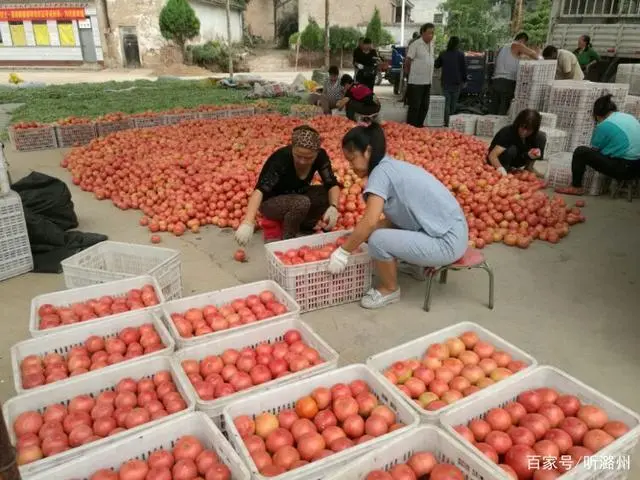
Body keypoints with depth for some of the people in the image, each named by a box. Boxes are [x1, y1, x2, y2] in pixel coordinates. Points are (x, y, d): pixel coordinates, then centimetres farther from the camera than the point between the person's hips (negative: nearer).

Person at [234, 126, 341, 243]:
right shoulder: (281, 159, -33)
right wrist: (248, 222, -58)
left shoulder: (321, 156, -19)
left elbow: (332, 184, -18)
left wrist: (333, 207, -40)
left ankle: (305, 225, 4)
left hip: (297, 196, 5)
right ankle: (288, 239, -10)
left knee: (329, 195, -19)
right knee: (302, 203, -35)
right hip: (271, 202, -5)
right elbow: (260, 190, -43)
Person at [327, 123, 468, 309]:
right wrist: (357, 235, 9)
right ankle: (420, 263, 25)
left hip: (447, 242, -10)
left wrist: (343, 252, -15)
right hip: (449, 231, 10)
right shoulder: (392, 166, 11)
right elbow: (395, 218, 14)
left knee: (378, 240, -22)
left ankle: (390, 290, 3)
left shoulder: (381, 171, -16)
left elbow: (369, 221, -26)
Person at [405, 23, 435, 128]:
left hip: (427, 82, 8)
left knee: (425, 106, 13)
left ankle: (419, 125, 24)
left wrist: (430, 77, 16)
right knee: (414, 106, -4)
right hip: (416, 82, -8)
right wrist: (412, 73, 3)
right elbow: (407, 62, -9)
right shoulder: (415, 45, -12)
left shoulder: (431, 45, 11)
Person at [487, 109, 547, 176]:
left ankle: (529, 167, -2)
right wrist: (500, 168, -57)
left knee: (542, 136, -11)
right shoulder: (507, 132, -30)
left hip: (515, 161, 5)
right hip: (499, 161, -5)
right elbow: (492, 155, -40)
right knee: (511, 149, -38)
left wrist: (534, 154, -29)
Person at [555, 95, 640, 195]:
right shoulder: (630, 117, 12)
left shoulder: (604, 125, -9)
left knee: (580, 152, -3)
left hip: (623, 168, -8)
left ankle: (576, 187, 3)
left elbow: (594, 149, 2)